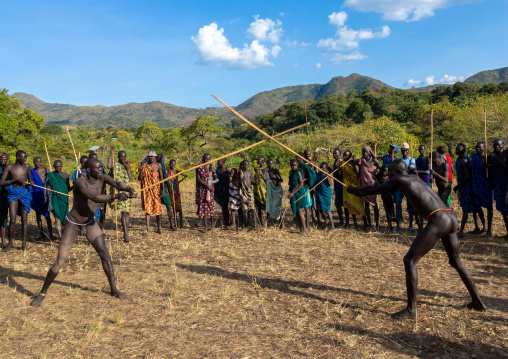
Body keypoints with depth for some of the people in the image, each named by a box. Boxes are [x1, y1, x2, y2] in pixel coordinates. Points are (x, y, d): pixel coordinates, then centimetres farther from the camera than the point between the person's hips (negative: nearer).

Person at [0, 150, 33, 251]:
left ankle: (24, 243, 9)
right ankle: (10, 243, 10)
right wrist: (15, 180, -16)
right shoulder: (9, 167, 2)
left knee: (24, 219, 2)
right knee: (12, 220, -5)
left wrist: (30, 183, -3)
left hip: (24, 193, 2)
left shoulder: (27, 167, 9)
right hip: (13, 193, -2)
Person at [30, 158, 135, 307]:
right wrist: (116, 196, -54)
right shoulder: (80, 182, -27)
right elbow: (95, 198, -41)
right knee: (60, 261, -4)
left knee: (104, 253, -5)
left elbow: (117, 184, -28)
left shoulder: (102, 178, -10)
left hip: (90, 222, 5)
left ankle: (114, 289, 7)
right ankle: (42, 293, 18)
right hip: (73, 222, -5)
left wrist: (129, 189, -50)